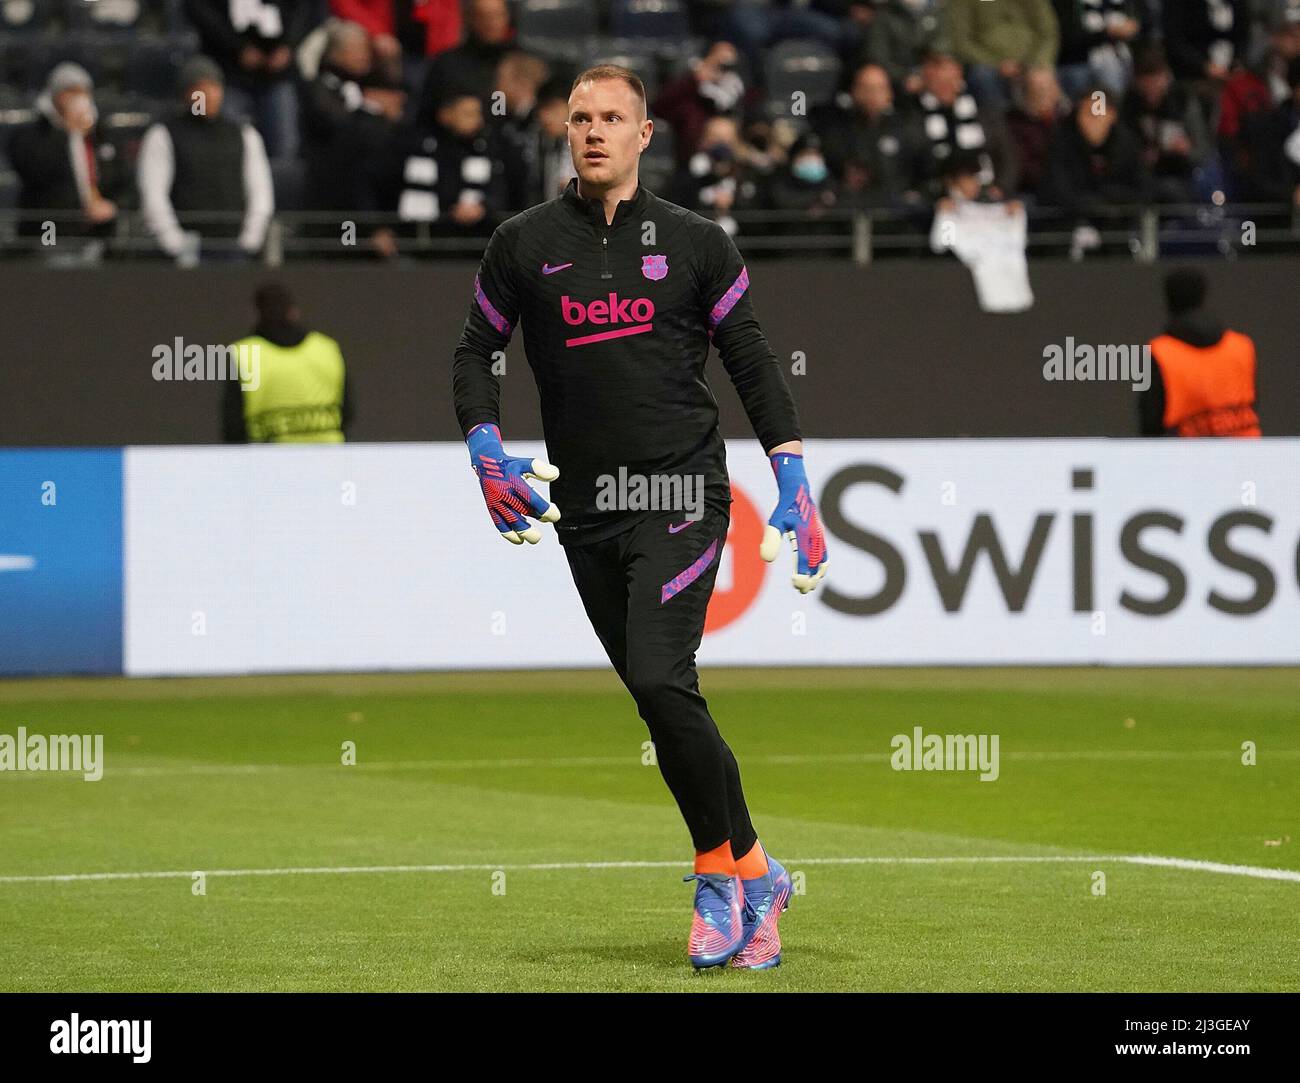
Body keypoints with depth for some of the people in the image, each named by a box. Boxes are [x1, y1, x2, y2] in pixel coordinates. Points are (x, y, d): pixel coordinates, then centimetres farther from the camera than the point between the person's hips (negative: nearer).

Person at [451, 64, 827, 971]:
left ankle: (725, 873, -5)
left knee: (661, 682, -19)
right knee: (659, 700, 4)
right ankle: (751, 874, 14)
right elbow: (477, 352, 15)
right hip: (583, 508, 3)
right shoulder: (525, 244, 8)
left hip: (683, 496, -3)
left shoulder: (696, 243, 4)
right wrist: (487, 452, -1)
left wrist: (794, 480, 0)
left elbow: (751, 358, 7)